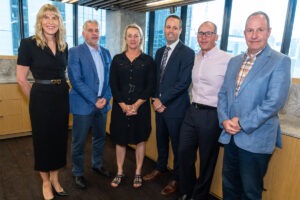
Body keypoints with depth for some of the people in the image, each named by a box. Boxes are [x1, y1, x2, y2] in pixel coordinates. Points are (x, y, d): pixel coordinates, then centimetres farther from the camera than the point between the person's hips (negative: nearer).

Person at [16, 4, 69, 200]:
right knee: (43, 138, 9)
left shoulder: (64, 45, 5)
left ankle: (55, 178, 33)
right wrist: (37, 98, 1)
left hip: (62, 97, 5)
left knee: (60, 138, 13)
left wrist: (64, 90, 7)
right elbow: (21, 79, -7)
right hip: (41, 97, -4)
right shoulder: (29, 43, -9)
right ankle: (45, 181, 30)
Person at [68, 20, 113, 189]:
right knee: (79, 142, 7)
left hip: (102, 104, 5)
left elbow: (110, 78, 8)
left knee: (100, 137, 17)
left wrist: (105, 98, -7)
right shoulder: (75, 52, -6)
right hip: (84, 104, -5)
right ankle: (78, 173, 27)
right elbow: (76, 80, -15)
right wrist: (94, 100, -18)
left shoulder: (106, 53, 10)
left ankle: (97, 164, 39)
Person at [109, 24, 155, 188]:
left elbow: (150, 86, -3)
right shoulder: (117, 59, 5)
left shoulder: (148, 60, 2)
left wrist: (136, 105, -13)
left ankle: (138, 173, 27)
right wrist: (123, 105, -11)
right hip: (120, 107, 1)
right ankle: (119, 172, 27)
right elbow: (113, 85, 0)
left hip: (141, 107, -1)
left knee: (140, 139, 9)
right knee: (120, 140, 10)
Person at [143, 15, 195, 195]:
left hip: (176, 107, -6)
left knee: (177, 144, 8)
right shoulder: (160, 52, 11)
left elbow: (183, 83, -18)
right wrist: (156, 99, -1)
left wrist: (162, 100, -14)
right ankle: (161, 168, 42)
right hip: (160, 104, 6)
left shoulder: (187, 53, -11)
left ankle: (176, 179, 28)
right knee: (161, 140, 20)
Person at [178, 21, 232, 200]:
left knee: (207, 159, 11)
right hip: (192, 111, 6)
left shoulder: (227, 60, -13)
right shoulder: (196, 58, 9)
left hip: (212, 115, -6)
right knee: (184, 153, 13)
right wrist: (194, 104, 14)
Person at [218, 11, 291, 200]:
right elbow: (223, 93, 10)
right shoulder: (234, 61, 11)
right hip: (230, 136, 5)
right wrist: (224, 120, -6)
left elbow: (274, 102, -18)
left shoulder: (280, 61, -8)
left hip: (256, 140, -5)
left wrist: (243, 124, -16)